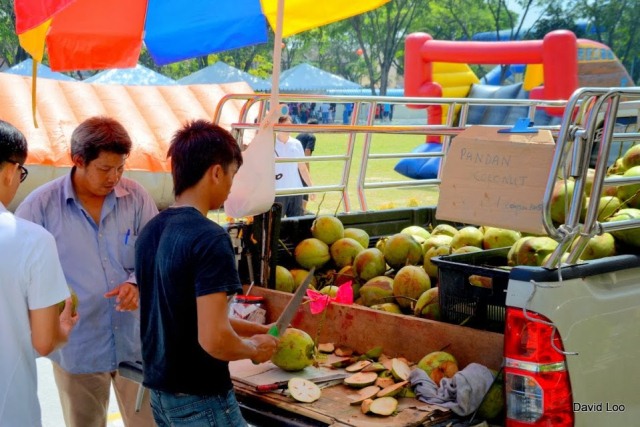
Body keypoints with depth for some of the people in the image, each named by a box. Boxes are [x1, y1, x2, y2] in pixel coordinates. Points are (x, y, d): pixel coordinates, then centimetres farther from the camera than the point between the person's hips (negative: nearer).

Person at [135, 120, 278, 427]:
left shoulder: (150, 231, 4)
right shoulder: (210, 239, -21)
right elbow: (214, 340, -27)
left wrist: (253, 328, 16)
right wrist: (254, 348, -7)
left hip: (159, 390, 8)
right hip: (200, 400, -8)